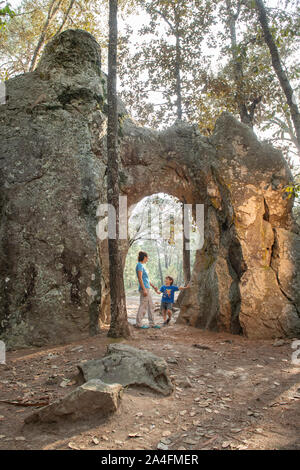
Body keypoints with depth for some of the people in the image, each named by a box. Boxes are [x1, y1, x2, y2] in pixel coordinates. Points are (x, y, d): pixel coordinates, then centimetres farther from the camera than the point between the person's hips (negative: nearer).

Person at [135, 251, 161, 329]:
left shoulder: (142, 266, 18)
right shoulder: (139, 265, -10)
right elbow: (140, 278, -18)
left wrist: (153, 286, 26)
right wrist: (144, 289, -22)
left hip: (147, 289, 10)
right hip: (144, 288, -10)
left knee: (151, 306, 10)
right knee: (143, 306, -6)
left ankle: (152, 323, 14)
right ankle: (138, 323, 1)